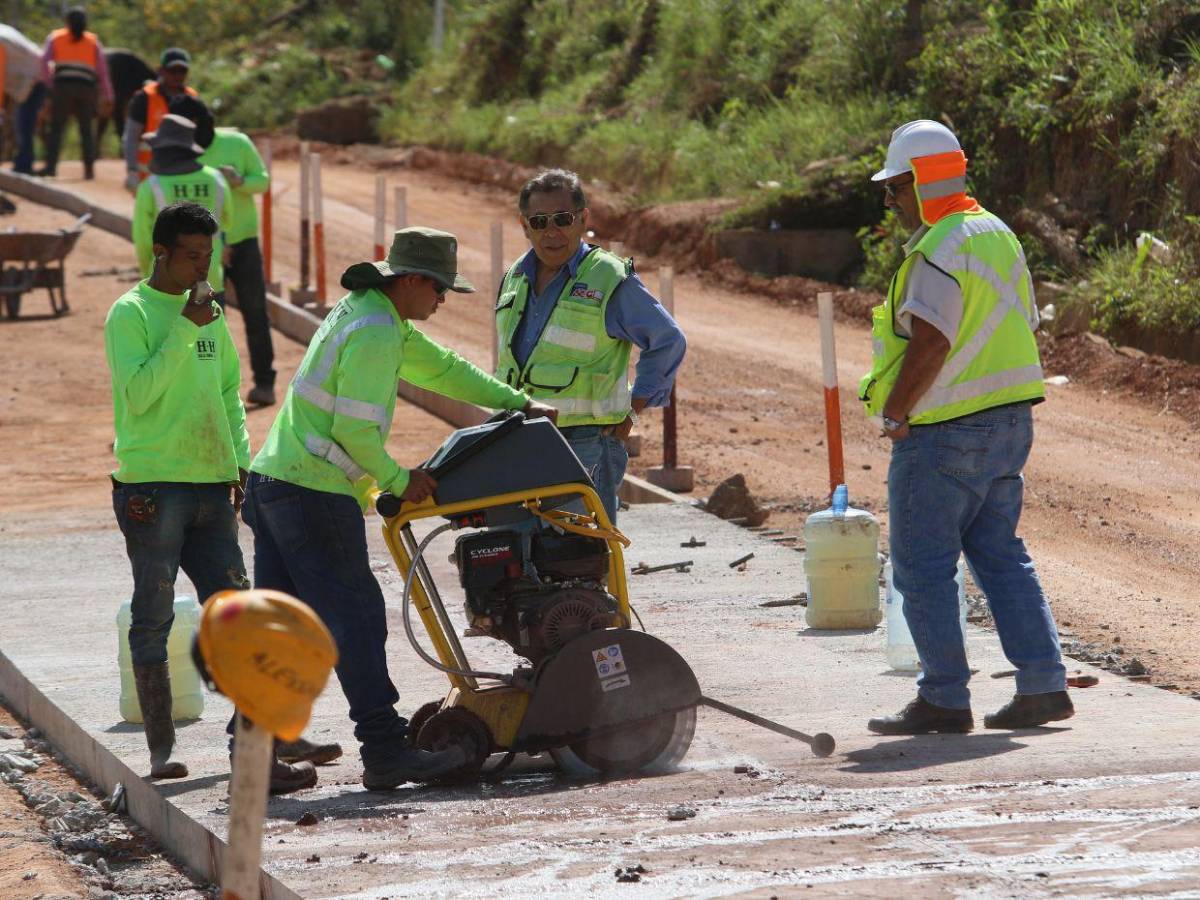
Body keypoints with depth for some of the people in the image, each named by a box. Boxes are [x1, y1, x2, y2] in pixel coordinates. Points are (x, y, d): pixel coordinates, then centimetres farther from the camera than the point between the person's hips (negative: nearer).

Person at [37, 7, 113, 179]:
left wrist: (49, 84, 7)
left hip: (63, 86, -1)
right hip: (87, 87, 1)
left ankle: (51, 165, -10)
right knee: (87, 129, 9)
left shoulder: (55, 37, 14)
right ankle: (89, 168, 1)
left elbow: (44, 61, 1)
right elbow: (102, 69, 12)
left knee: (56, 127, 0)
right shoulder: (93, 41, 17)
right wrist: (107, 97, 13)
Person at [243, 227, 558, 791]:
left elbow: (441, 368, 28)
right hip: (316, 494, -10)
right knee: (355, 620, -8)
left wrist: (515, 403, 28)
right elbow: (356, 428, -20)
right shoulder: (375, 333, -15)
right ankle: (386, 752, -8)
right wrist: (399, 481, -6)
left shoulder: (368, 313, 18)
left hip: (272, 481, 10)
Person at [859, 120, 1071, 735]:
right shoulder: (999, 236, 13)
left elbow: (929, 345, -25)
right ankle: (1043, 685, 9)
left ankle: (944, 700, 1)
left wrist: (894, 414, -16)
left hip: (943, 431, -9)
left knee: (922, 565, 0)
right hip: (1009, 421, 9)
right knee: (1000, 554, 14)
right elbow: (1024, 327, 18)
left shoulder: (938, 254, -17)